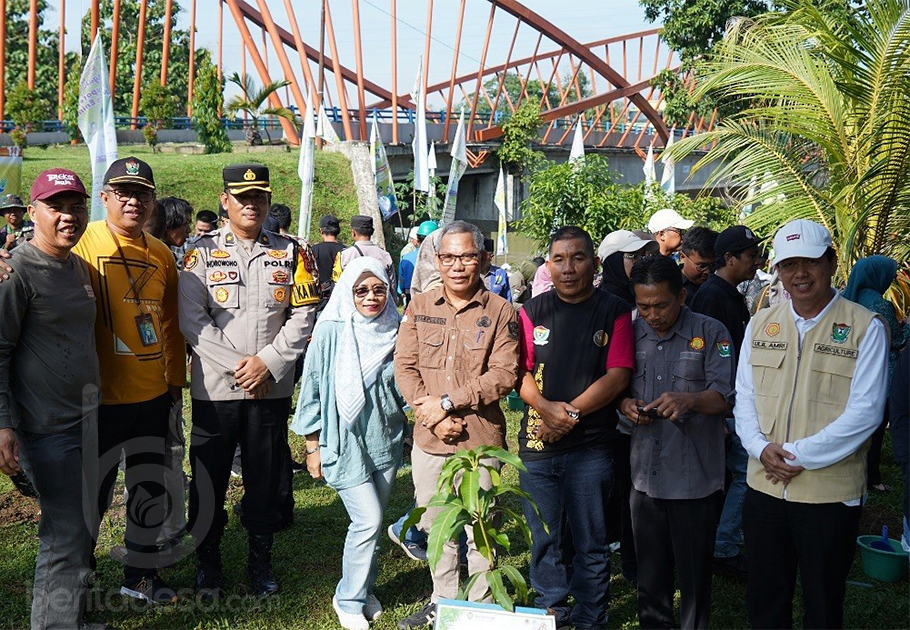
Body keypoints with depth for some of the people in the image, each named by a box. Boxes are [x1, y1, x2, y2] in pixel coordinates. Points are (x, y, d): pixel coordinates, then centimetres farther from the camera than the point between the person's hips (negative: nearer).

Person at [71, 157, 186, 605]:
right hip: (100, 398, -5)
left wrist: (175, 381, 15)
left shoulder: (161, 254, 8)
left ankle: (140, 574, 33)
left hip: (153, 396, 5)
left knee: (152, 492, 15)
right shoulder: (84, 245, -7)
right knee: (92, 493, 6)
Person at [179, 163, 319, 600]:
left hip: (272, 388, 1)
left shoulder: (291, 253, 5)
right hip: (214, 387, -1)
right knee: (209, 477, 7)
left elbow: (303, 315, 0)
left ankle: (260, 559, 26)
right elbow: (192, 320, -7)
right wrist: (237, 366, -13)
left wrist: (267, 362, -11)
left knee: (265, 477, 9)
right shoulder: (202, 252, 0)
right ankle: (207, 560, 24)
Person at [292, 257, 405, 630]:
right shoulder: (331, 332, -11)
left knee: (374, 523, 13)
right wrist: (313, 446, -3)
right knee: (368, 521, -10)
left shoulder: (394, 332, 2)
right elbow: (312, 389, -5)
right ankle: (349, 600, 10)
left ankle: (364, 590, 32)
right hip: (345, 442, -4)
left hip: (385, 441, 5)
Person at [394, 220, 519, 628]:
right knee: (434, 526, 16)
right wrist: (432, 416, -13)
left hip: (479, 440, -3)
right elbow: (404, 366, 0)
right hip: (428, 440, 4)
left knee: (479, 530, 5)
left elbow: (504, 374, -12)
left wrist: (448, 402, -16)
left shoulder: (499, 312, -5)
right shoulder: (419, 307, 5)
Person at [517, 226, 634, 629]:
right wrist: (545, 407, -15)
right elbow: (521, 372, 4)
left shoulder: (614, 312, 0)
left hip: (590, 448, -2)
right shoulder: (533, 311, 7)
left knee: (591, 545, 6)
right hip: (536, 445, 3)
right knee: (543, 541, 12)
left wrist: (571, 413, -14)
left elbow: (618, 376, -7)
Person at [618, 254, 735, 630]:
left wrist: (688, 400, -31)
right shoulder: (631, 333, 6)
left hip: (694, 476, -4)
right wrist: (625, 405, -9)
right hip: (645, 473, 4)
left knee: (694, 569, 7)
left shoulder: (710, 333, -5)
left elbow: (725, 396, -13)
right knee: (649, 567, 17)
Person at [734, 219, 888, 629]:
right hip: (765, 486, 4)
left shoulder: (865, 328, -7)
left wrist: (800, 455, -16)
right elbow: (744, 396, 8)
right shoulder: (761, 324, 7)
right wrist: (761, 447, -10)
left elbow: (865, 412, -13)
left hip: (831, 493, -4)